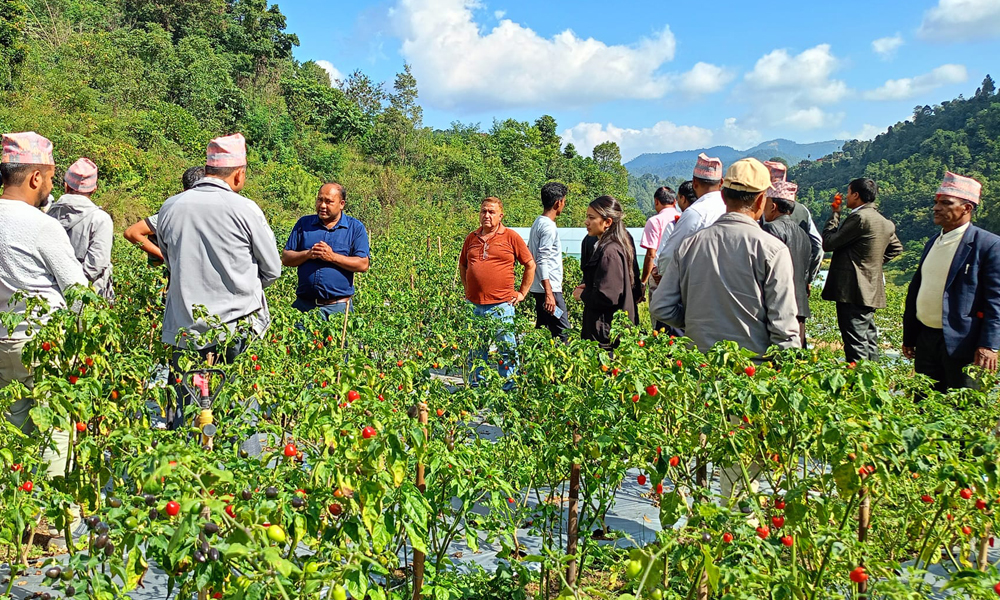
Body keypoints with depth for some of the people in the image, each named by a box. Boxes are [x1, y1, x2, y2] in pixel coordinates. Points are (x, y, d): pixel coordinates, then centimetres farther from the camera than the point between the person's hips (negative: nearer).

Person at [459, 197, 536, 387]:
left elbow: (530, 265, 5)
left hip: (502, 305, -4)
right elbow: (462, 265, 26)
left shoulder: (511, 237, 0)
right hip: (474, 306, 4)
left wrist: (522, 293, 3)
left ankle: (509, 387, 12)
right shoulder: (471, 238, 12)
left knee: (507, 350, 1)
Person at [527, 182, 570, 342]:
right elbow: (542, 261, -21)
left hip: (539, 288, 10)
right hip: (549, 289, -10)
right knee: (563, 333, -11)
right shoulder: (549, 227, -15)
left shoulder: (538, 223, 14)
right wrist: (549, 293, -24)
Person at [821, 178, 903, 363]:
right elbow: (896, 248, 31)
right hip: (871, 291, 10)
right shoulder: (885, 222, 14)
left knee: (856, 349, -9)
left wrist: (835, 214, 0)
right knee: (869, 344, 16)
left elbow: (828, 243, -12)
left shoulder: (859, 217, -15)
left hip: (853, 291, -10)